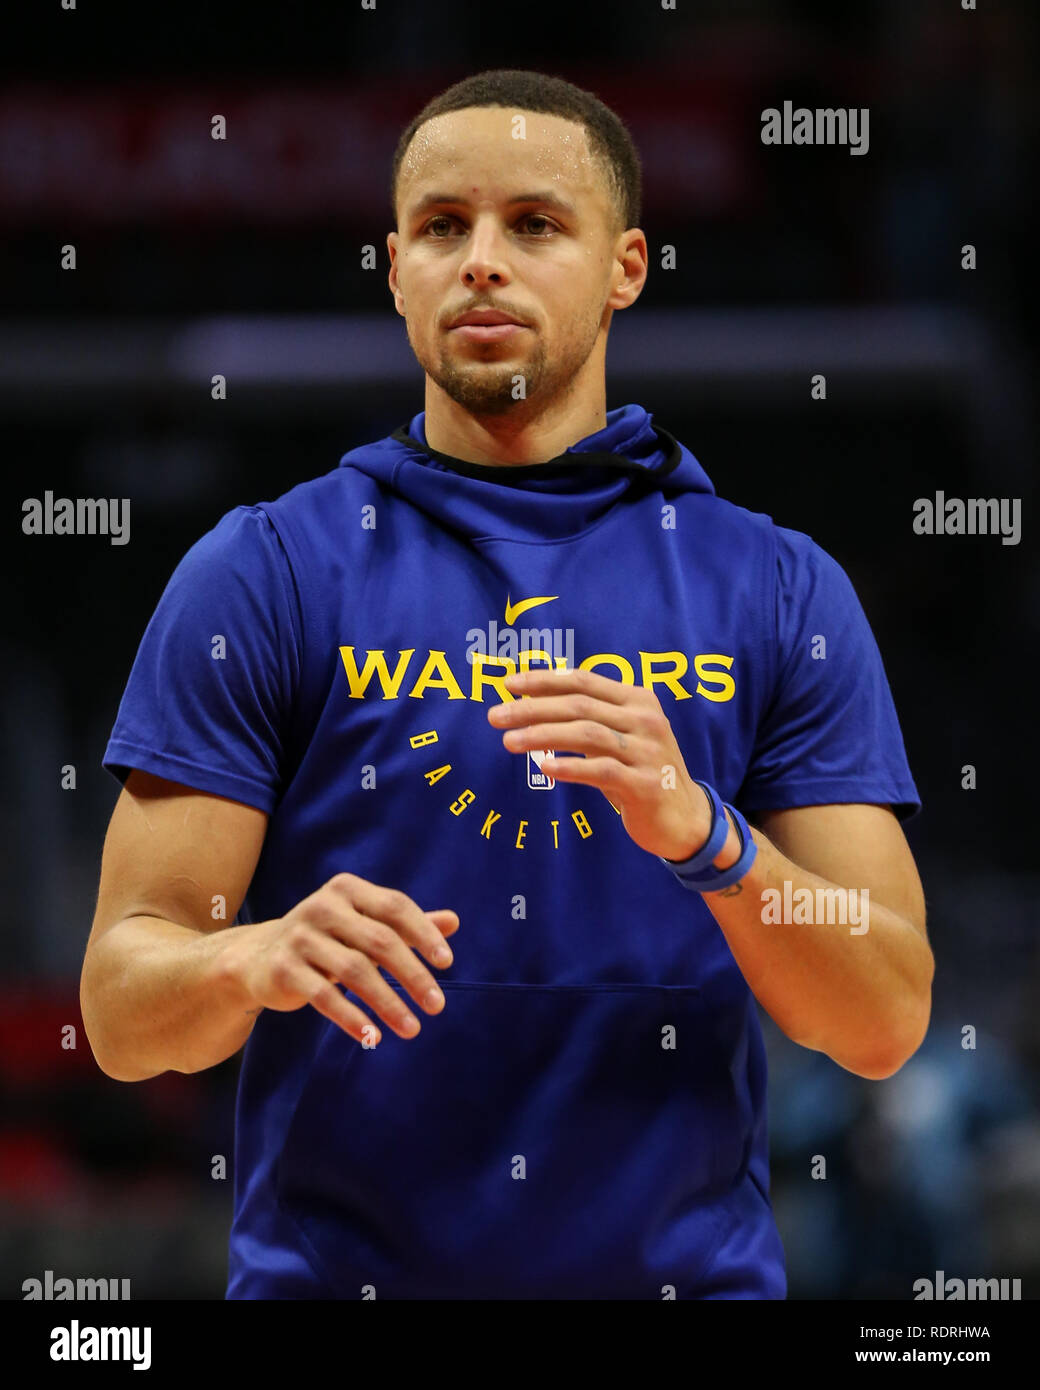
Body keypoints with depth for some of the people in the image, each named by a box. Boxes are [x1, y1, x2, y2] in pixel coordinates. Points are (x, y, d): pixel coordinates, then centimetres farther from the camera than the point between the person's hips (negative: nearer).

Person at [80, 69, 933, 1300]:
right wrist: (258, 959, -26)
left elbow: (885, 1021, -4)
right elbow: (121, 1013, -5)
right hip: (332, 1269, -1)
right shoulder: (259, 576, -1)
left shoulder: (783, 593, 3)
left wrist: (699, 830, -21)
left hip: (685, 1267, 1)